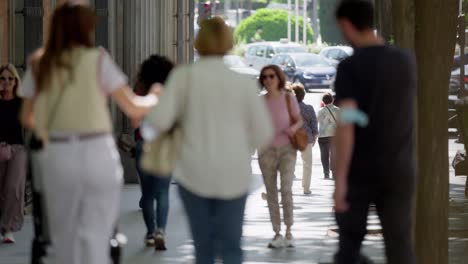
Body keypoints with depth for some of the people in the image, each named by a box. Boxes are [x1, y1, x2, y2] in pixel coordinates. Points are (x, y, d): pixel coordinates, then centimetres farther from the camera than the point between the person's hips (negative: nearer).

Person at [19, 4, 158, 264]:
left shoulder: (40, 64, 7)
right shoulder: (97, 59, -4)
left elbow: (27, 117, 14)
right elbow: (134, 108, -4)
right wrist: (154, 98, 17)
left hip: (57, 155, 3)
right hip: (97, 153, -3)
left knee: (63, 240, 15)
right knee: (95, 240, -3)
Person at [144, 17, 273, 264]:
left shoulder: (184, 76, -4)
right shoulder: (244, 83, -1)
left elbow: (159, 120, -10)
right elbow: (263, 133, 2)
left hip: (194, 172, 0)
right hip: (233, 175, 0)